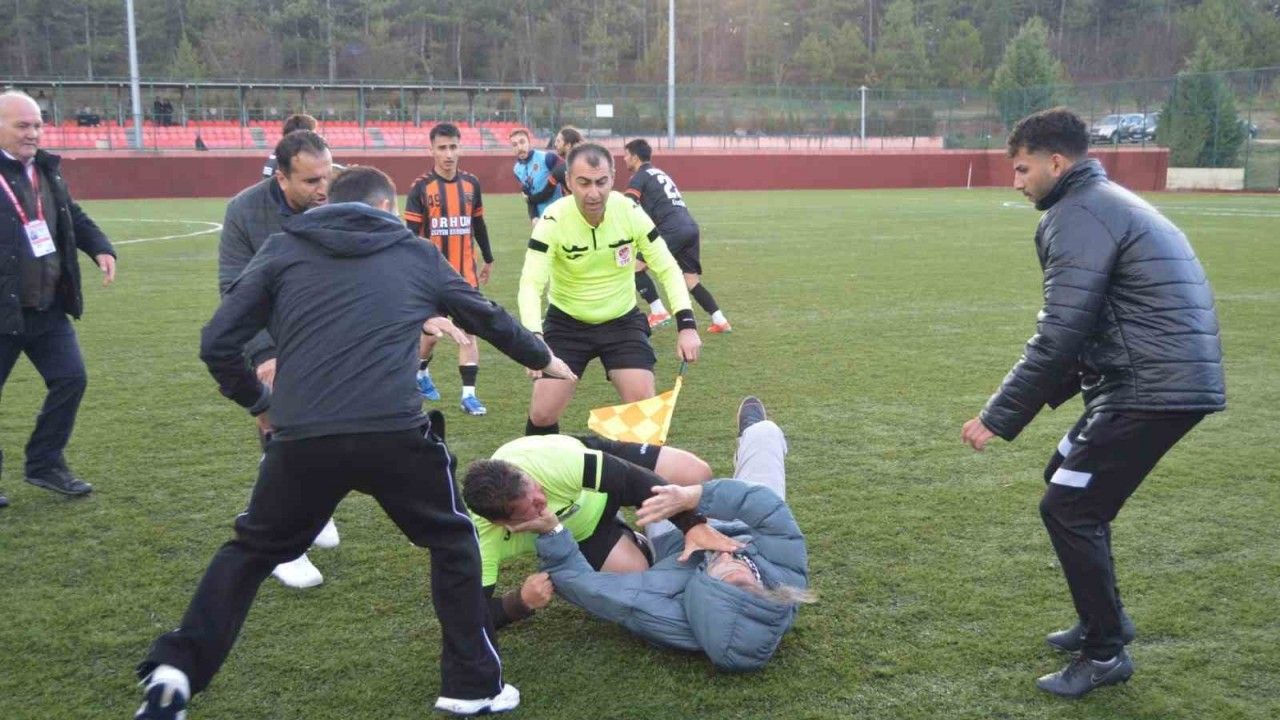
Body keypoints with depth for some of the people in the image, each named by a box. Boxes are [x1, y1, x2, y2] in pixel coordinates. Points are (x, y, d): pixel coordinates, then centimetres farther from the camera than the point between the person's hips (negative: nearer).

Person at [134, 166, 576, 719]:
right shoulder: (416, 254, 19)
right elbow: (489, 317, 32)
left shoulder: (283, 248, 17)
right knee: (453, 543, 24)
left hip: (301, 440, 1)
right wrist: (544, 359, 50)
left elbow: (217, 344, 11)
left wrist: (258, 402, 29)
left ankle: (175, 674, 19)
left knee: (251, 551, 27)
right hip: (395, 434, -1)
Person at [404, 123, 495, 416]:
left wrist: (488, 259, 21)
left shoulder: (471, 183, 3)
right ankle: (420, 373, 38)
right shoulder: (421, 187, -8)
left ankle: (469, 394, -2)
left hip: (465, 272, 2)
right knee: (431, 333, 9)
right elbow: (410, 233, -8)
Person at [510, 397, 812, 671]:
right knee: (763, 432, 11)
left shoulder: (663, 616, -48)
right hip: (749, 535, 1)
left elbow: (582, 581, -40)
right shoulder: (786, 581, -46)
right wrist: (694, 496, -50)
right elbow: (775, 517, -43)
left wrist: (552, 532, -42)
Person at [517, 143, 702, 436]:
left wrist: (686, 324, -21)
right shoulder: (553, 220, -21)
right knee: (542, 414, -7)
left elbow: (667, 268, -8)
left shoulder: (631, 212, -15)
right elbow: (531, 284, -26)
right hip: (566, 323, -1)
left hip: (622, 321, 1)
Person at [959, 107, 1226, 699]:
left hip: (1155, 388, -10)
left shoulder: (1079, 215, -13)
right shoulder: (1106, 202, 19)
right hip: (1172, 378, 10)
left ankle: (1105, 653, 9)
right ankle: (1104, 618, 31)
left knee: (1067, 508, -4)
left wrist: (998, 418, -12)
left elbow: (1057, 337, -19)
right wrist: (1035, 398, 17)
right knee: (1067, 479, 21)